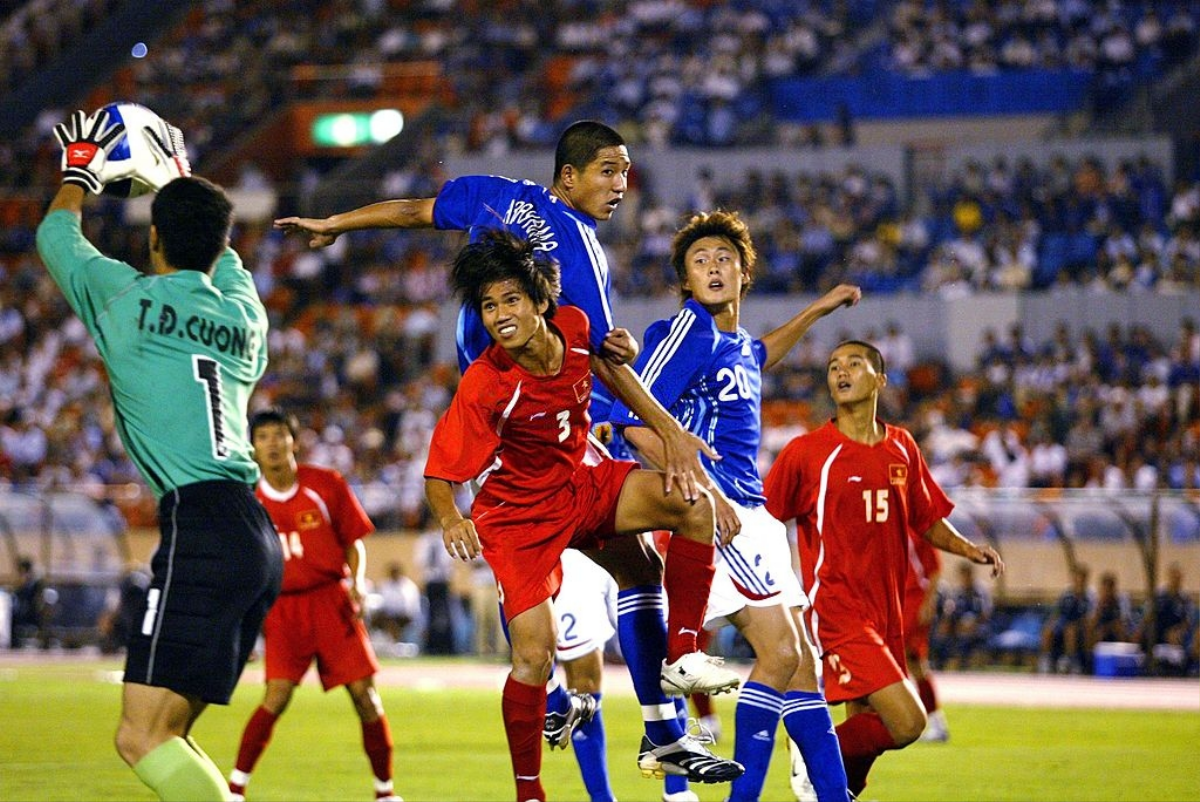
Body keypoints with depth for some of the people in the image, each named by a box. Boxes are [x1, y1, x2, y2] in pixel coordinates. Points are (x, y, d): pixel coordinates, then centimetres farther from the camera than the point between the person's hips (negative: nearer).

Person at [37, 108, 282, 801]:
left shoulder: (130, 297, 2)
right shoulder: (243, 311, 17)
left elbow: (55, 234, 22)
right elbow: (223, 260, 43)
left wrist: (80, 172, 41)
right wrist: (184, 183, 58)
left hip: (202, 526, -8)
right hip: (258, 536, 8)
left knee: (143, 738, -13)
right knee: (163, 736, 13)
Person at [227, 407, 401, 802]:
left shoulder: (326, 484, 1)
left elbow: (354, 541, 9)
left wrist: (356, 581, -8)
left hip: (331, 600, 1)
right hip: (282, 605, -1)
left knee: (364, 693, -4)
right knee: (277, 694, -17)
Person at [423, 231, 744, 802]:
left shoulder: (573, 327, -14)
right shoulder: (483, 386, -27)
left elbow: (610, 367, 10)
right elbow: (439, 472, -21)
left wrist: (669, 431, 8)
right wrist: (450, 520, -41)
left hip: (582, 485, 5)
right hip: (519, 514, -5)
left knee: (692, 503, -15)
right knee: (534, 657, -15)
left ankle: (681, 657, -9)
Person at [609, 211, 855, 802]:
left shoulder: (737, 346, 17)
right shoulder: (686, 333, -9)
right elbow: (636, 423, -17)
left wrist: (817, 310, 42)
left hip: (749, 515, 9)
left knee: (802, 664, 7)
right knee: (780, 653, -17)